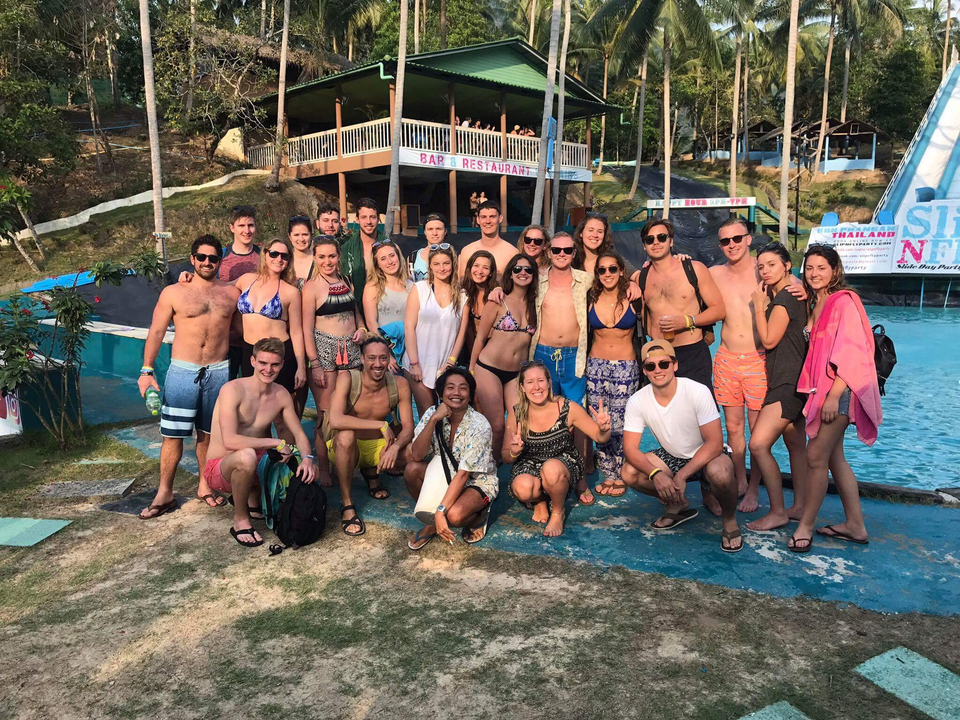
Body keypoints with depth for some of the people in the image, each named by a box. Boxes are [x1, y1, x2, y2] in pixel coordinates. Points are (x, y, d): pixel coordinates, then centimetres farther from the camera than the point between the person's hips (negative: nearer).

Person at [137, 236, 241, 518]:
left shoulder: (232, 293, 8)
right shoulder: (173, 293, 2)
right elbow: (156, 332, 2)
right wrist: (146, 371, -4)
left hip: (219, 372, 2)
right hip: (182, 371, -2)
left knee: (208, 434, 11)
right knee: (173, 435, -1)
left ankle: (205, 486, 25)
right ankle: (165, 493, 11)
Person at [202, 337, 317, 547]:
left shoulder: (282, 395, 1)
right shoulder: (233, 390, -19)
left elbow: (299, 435, 2)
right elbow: (230, 441, -29)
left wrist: (307, 458, -20)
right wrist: (275, 443, -25)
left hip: (254, 466, 6)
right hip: (218, 467, -6)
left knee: (305, 472, -7)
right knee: (246, 456, -39)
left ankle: (253, 496, 17)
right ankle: (240, 520, -14)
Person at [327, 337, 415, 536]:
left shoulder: (399, 385, -9)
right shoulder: (347, 379, -19)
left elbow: (408, 428, -10)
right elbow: (335, 421, -34)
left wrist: (395, 446, -33)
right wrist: (381, 425, -31)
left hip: (378, 447, 4)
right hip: (346, 449, -3)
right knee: (345, 435, -37)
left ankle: (372, 472, 11)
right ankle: (346, 503, -18)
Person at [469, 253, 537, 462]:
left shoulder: (534, 304, 8)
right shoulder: (498, 302, -3)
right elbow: (480, 337, 1)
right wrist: (471, 370, 2)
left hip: (517, 373, 4)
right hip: (489, 369, -3)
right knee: (497, 427, -1)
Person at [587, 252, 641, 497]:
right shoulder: (591, 299, 4)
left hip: (626, 367, -2)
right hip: (596, 365, 3)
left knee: (619, 424, -3)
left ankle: (620, 476, 14)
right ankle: (608, 475, 18)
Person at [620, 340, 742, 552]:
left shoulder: (698, 392, -24)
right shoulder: (637, 402, -14)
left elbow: (715, 442, -24)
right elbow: (630, 449, -15)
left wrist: (682, 475, -32)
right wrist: (656, 473, -34)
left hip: (707, 456, -4)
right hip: (672, 458, 4)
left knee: (720, 473, -39)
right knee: (629, 473, -19)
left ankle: (729, 521, -5)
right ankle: (679, 506, 9)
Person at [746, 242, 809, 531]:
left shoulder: (785, 297, -15)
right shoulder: (779, 296, 14)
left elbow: (769, 340, -14)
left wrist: (759, 305, -7)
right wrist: (764, 303, 10)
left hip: (788, 382, -11)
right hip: (788, 380, 11)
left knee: (759, 444, -15)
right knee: (796, 445, 15)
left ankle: (778, 512, -6)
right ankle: (799, 507, 24)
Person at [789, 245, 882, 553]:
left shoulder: (843, 301, -11)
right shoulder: (816, 304, 14)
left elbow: (851, 352, -18)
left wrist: (834, 395, -22)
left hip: (839, 389, -9)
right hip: (821, 389, 9)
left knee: (816, 456, -8)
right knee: (834, 457, 13)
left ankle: (805, 526, 3)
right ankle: (855, 526, 23)